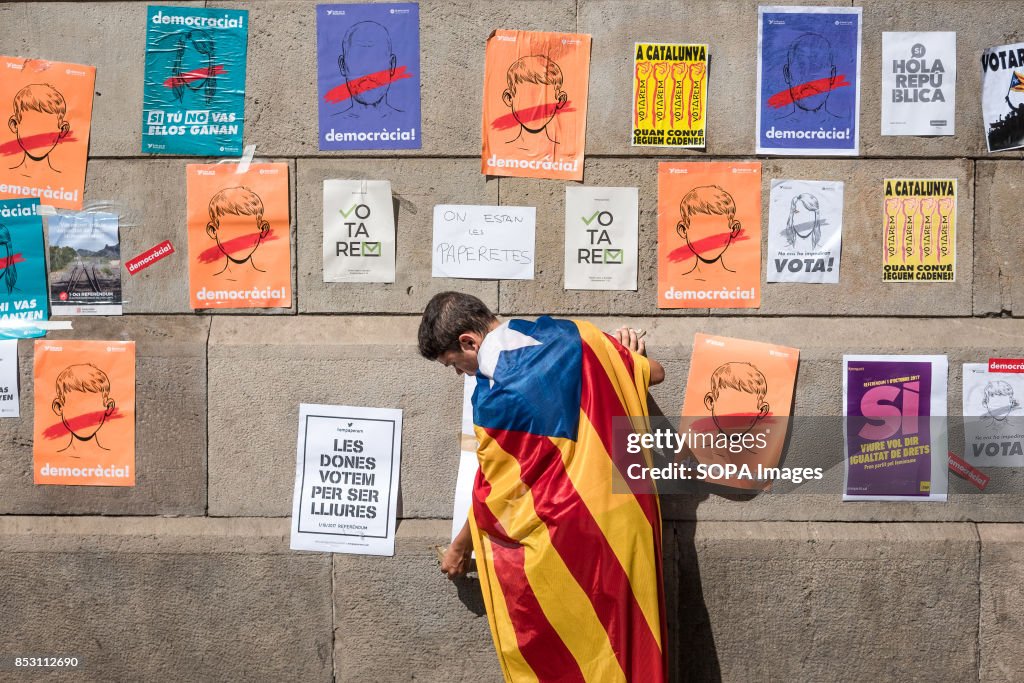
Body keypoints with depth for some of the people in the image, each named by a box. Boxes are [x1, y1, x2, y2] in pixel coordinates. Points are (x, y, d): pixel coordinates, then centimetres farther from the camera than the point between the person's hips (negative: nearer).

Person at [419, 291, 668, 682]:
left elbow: (493, 495, -5)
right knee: (625, 644, 17)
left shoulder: (498, 399, -18)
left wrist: (460, 547, 12)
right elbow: (655, 372, 8)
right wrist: (625, 356, 30)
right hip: (626, 518, 6)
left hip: (559, 540, -6)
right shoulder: (571, 336, -3)